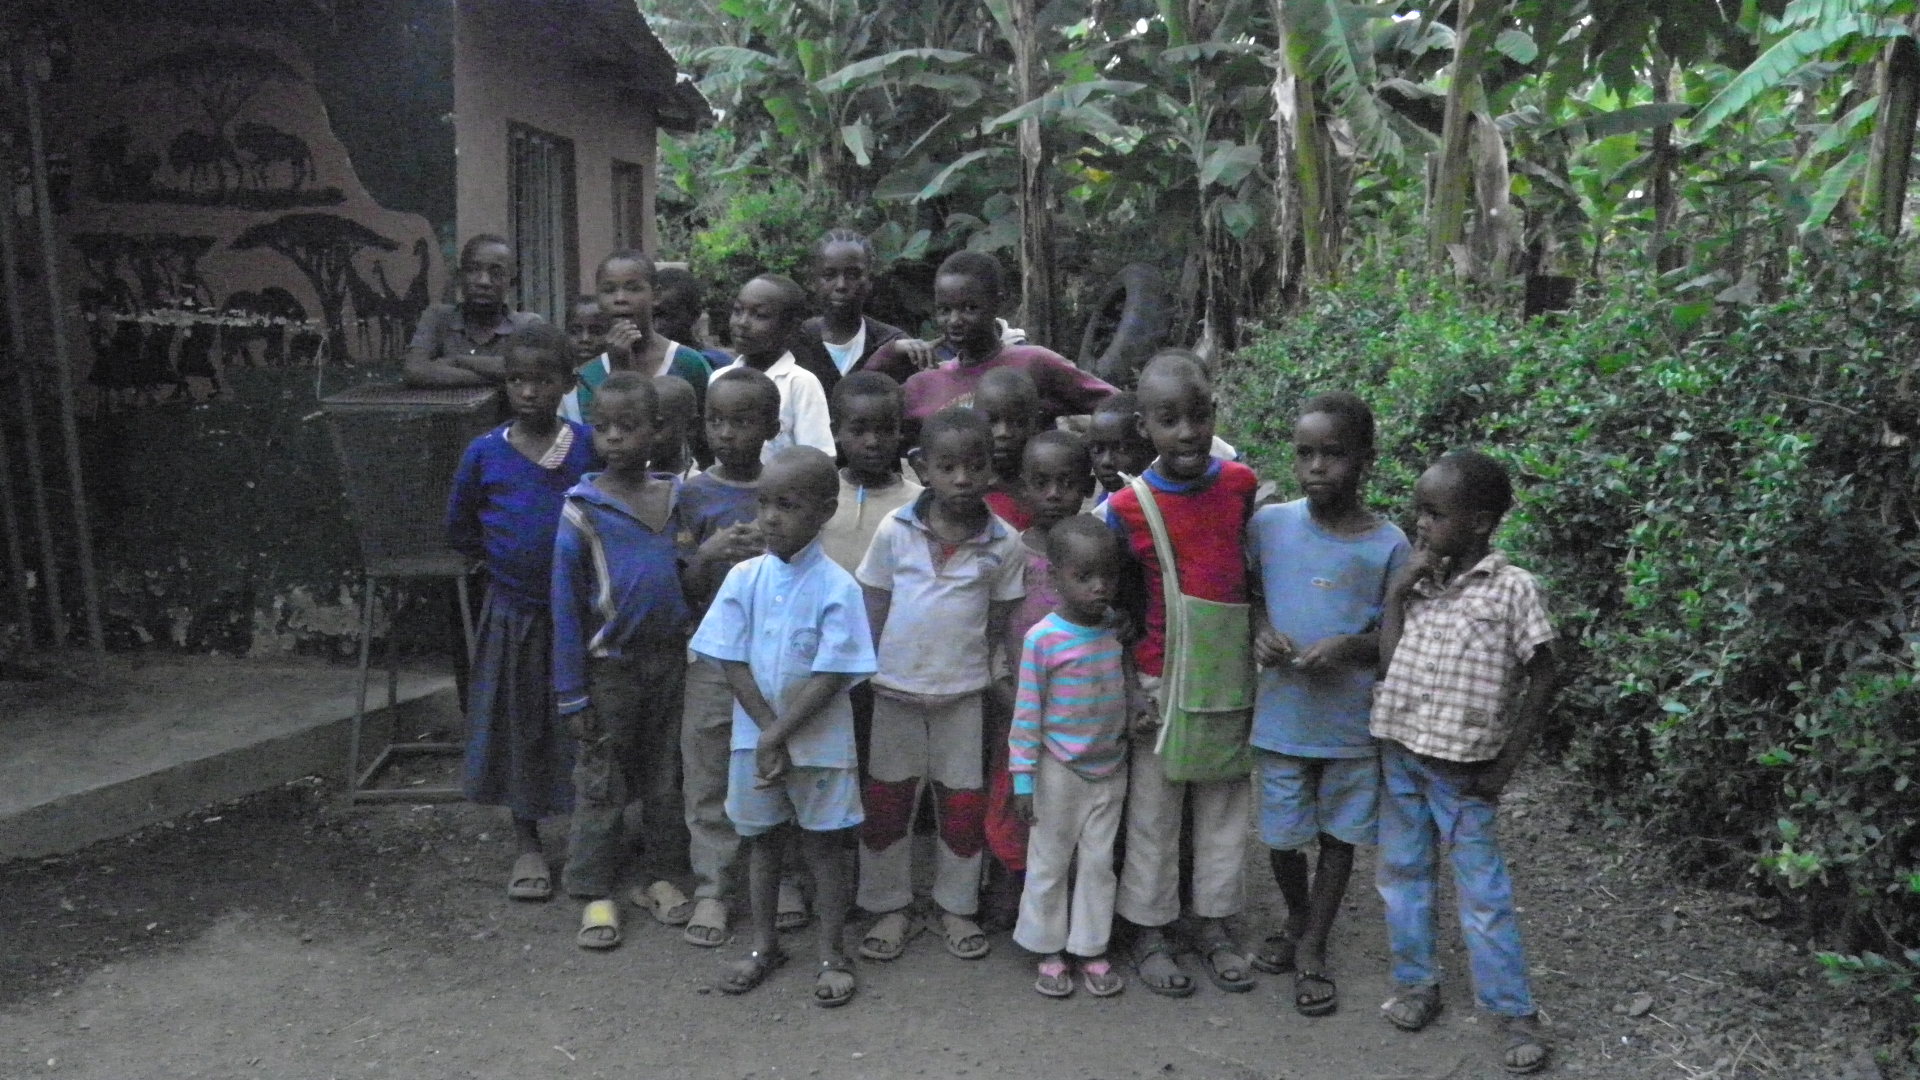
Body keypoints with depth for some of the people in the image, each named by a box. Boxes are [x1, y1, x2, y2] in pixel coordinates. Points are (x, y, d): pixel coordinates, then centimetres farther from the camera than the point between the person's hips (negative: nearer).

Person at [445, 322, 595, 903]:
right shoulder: (485, 452, -5)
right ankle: (527, 844, 26)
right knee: (517, 722, 11)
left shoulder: (589, 446, -7)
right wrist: (508, 557, 0)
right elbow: (460, 529, 7)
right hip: (512, 610, 1)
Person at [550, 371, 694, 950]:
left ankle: (659, 875, 30)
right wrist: (573, 695, -9)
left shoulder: (675, 498, -1)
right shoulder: (582, 511, -12)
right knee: (600, 783, 7)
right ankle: (596, 894, 20)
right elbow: (567, 609, -9)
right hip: (611, 665, -4)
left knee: (665, 775, 14)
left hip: (670, 657, 4)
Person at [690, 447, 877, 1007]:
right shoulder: (744, 577, -6)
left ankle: (832, 953, 24)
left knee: (825, 843, 10)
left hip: (820, 740, -3)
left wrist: (779, 734, -18)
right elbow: (734, 663, -6)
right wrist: (767, 733, -14)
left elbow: (831, 677, -17)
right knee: (762, 839, 17)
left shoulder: (837, 587, -15)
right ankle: (764, 944, 34)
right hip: (755, 735, 3)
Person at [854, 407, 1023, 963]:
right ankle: (889, 907, 24)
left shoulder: (1004, 542, -6)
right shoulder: (896, 530, -6)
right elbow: (873, 608, 0)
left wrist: (969, 668, -3)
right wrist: (869, 673, -4)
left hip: (962, 693, 0)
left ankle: (956, 906, 26)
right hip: (894, 688, 0)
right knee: (887, 800, 9)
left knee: (963, 803, 9)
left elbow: (997, 620, 2)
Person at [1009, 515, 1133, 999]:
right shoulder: (1043, 638, -17)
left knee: (1099, 861, 13)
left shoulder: (1116, 629, -2)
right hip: (1060, 772, -4)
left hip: (1110, 770, 5)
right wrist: (1023, 780, -13)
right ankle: (1048, 952, 24)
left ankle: (1091, 949, 26)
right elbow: (1027, 714, -13)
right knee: (1049, 863, 9)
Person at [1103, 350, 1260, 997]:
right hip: (1161, 682, -3)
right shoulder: (1128, 508, -13)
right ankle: (1149, 933, 25)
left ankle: (1214, 925, 31)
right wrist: (1127, 693, -9)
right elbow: (1117, 600, -5)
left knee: (1225, 805, 15)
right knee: (1153, 812, 9)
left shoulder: (1241, 484, -4)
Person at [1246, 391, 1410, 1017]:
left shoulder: (1388, 544, -9)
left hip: (1353, 722, -1)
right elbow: (1248, 596, 8)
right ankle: (1297, 920, 41)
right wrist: (1261, 631, -13)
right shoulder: (1269, 524, -6)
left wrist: (1348, 646, -21)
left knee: (1337, 837, 14)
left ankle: (1312, 950, 32)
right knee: (1282, 837, 13)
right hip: (1281, 716, 1)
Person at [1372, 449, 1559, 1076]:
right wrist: (1397, 588, -8)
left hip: (1461, 767, -5)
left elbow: (1542, 678, -6)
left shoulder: (1512, 588, -10)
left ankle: (1513, 1011, 16)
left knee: (1483, 891, 2)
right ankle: (1416, 983, 30)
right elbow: (1389, 660, -2)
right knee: (1402, 873, 14)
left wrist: (1505, 765, -8)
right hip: (1399, 752, 5)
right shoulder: (1419, 580, 4)